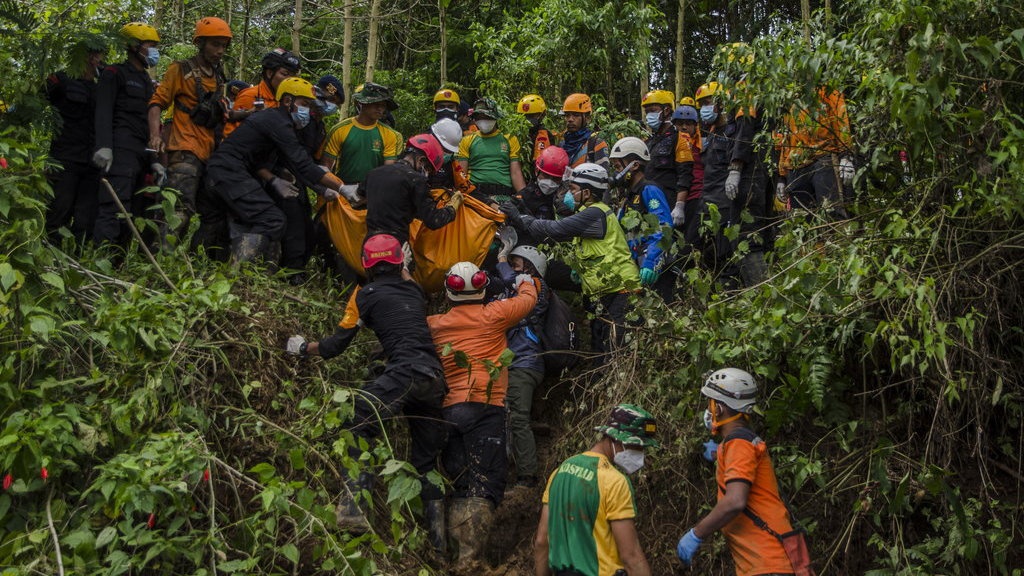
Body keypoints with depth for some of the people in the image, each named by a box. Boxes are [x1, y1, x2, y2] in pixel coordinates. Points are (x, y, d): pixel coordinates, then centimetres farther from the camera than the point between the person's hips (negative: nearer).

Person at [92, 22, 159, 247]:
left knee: (135, 214, 5)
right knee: (114, 210, -19)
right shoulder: (115, 73, 3)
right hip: (120, 152, -8)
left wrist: (153, 160, 19)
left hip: (141, 156, 8)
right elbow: (103, 112, -10)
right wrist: (103, 146, -24)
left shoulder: (146, 81, 26)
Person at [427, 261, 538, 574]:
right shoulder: (492, 315, 3)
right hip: (485, 408, -4)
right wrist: (525, 282, 42)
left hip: (448, 410, 5)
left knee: (459, 486, 10)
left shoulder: (435, 324, 11)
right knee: (484, 485, -8)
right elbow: (528, 299, 20)